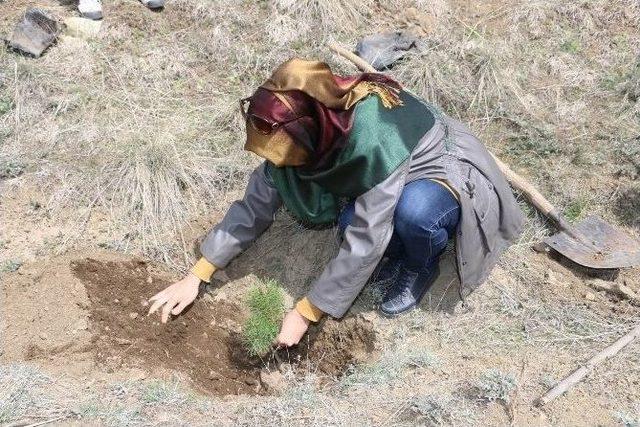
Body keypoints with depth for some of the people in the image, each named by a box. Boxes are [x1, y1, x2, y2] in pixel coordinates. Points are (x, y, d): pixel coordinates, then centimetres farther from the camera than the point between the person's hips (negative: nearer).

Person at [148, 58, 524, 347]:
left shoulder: (373, 140, -41)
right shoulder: (304, 125, -20)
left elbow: (364, 244, -34)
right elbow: (258, 201, -11)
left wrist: (305, 313, -25)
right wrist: (196, 277, -11)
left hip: (447, 171, -5)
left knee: (413, 208, -38)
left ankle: (422, 265, -6)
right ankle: (399, 248, 6)